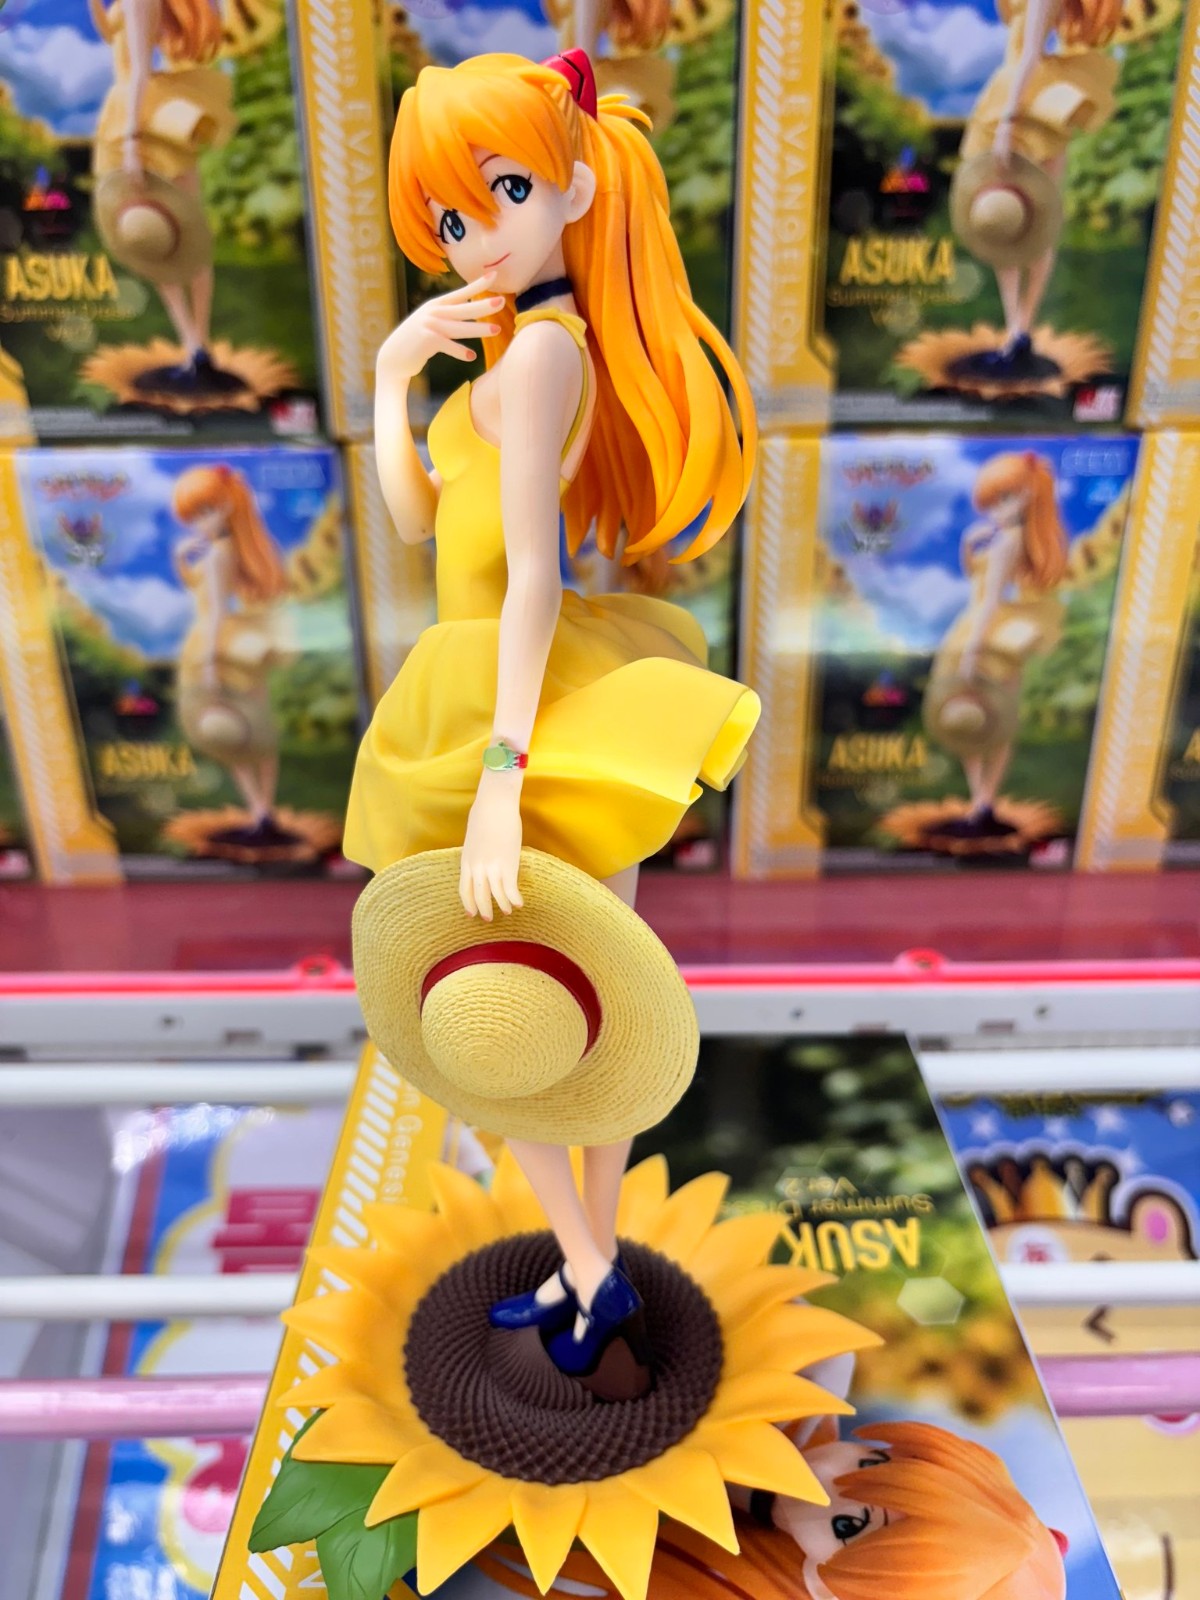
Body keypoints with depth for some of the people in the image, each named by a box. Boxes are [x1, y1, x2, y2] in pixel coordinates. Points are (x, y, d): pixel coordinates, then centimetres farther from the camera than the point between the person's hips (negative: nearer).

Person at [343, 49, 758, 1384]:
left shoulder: (536, 352, -16)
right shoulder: (552, 343, 13)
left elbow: (531, 582, -24)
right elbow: (416, 517, 10)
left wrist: (499, 779, -27)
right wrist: (391, 372, 0)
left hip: (531, 709, -9)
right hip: (571, 697, 9)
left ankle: (589, 1274, 22)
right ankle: (593, 1266, 33)